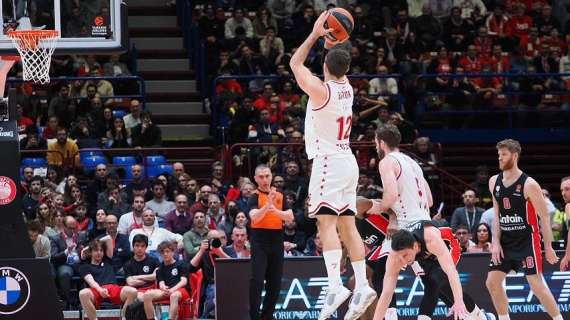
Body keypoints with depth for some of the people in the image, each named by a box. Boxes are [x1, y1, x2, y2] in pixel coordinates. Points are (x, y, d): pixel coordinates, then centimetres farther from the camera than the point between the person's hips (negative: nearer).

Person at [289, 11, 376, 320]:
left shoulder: (320, 89, -12)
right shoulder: (347, 88, 8)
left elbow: (295, 63, 2)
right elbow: (340, 69, 30)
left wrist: (315, 34, 4)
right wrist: (337, 40, 20)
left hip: (328, 161, -8)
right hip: (348, 161, 8)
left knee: (327, 224, -13)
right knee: (347, 225, 8)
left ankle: (335, 286, -24)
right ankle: (362, 286, 4)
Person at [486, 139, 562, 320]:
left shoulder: (529, 184, -14)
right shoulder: (494, 182, 5)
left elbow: (544, 217, -10)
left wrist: (548, 247, -10)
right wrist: (496, 242, 2)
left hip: (527, 241, -6)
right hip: (506, 241, 6)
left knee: (536, 285, -11)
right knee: (492, 282, 2)